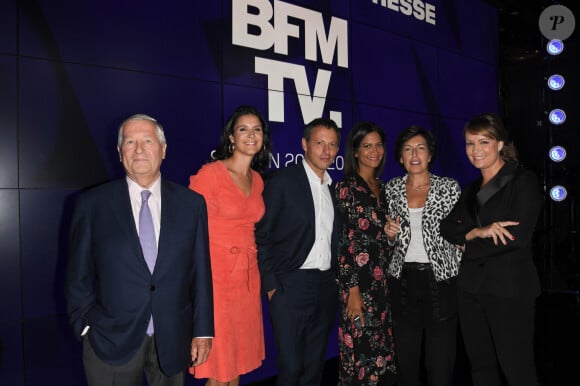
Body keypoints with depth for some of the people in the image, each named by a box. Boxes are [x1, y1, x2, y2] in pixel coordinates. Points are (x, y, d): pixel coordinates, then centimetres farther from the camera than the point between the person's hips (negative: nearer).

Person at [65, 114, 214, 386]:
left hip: (172, 340, 2)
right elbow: (79, 275, 3)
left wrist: (203, 330, 1)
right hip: (111, 341, -1)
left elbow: (200, 271, 2)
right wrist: (87, 327, -4)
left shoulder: (191, 203, 2)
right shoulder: (91, 204, -1)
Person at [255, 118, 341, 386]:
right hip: (292, 285, -5)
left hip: (327, 286, 6)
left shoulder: (334, 188, 12)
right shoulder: (282, 181, -6)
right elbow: (261, 236, -8)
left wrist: (335, 277, 8)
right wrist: (271, 283, -11)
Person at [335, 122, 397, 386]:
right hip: (359, 280, -7)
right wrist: (352, 290, -16)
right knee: (361, 353, -2)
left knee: (381, 349, 12)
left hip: (383, 280, 7)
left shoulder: (382, 187, 13)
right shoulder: (346, 187, -7)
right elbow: (342, 241, -13)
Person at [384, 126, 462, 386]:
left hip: (440, 281, -2)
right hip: (403, 283, 3)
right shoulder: (392, 189, 6)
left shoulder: (449, 187, -1)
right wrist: (390, 234, -6)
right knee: (406, 364, 9)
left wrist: (461, 284, -3)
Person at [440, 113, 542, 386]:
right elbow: (446, 228, 4)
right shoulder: (472, 190, 17)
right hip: (471, 288, 6)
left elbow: (518, 237, -14)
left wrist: (468, 245, -4)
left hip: (509, 289, -6)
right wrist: (478, 232, -15)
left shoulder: (523, 181, -3)